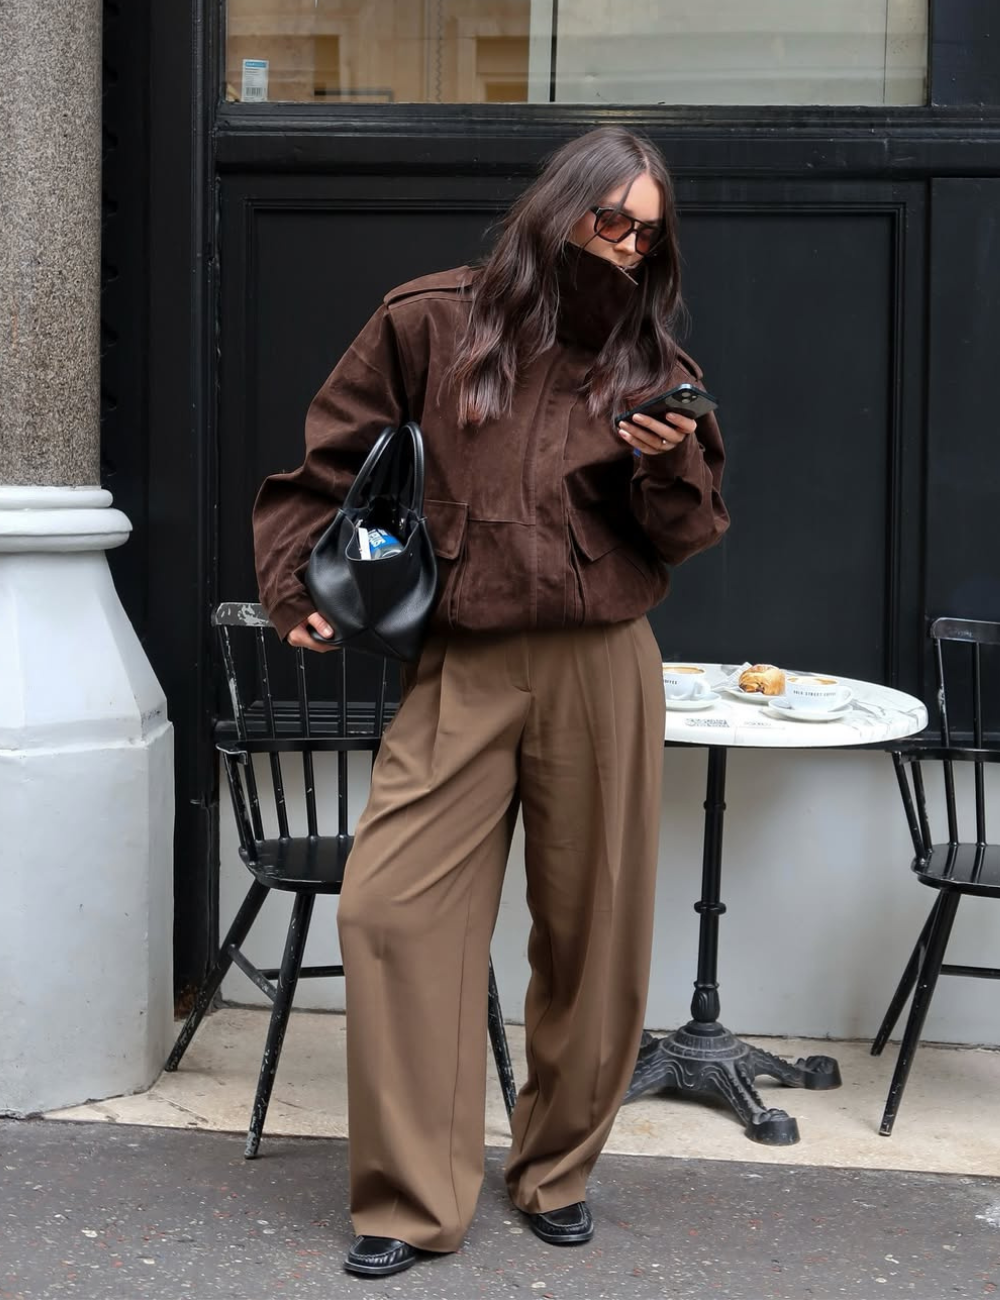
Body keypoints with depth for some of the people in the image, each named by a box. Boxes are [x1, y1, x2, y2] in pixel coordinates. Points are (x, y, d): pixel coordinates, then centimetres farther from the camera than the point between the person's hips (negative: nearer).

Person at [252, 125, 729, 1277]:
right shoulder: (432, 322, 4)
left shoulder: (649, 362, 8)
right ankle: (411, 1200, 3)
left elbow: (690, 538, 9)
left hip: (601, 667, 1)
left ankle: (557, 1170, 27)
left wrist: (669, 466, -10)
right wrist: (296, 580, 2)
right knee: (390, 906, -9)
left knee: (590, 925, 6)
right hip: (460, 671, -1)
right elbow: (324, 459, 11)